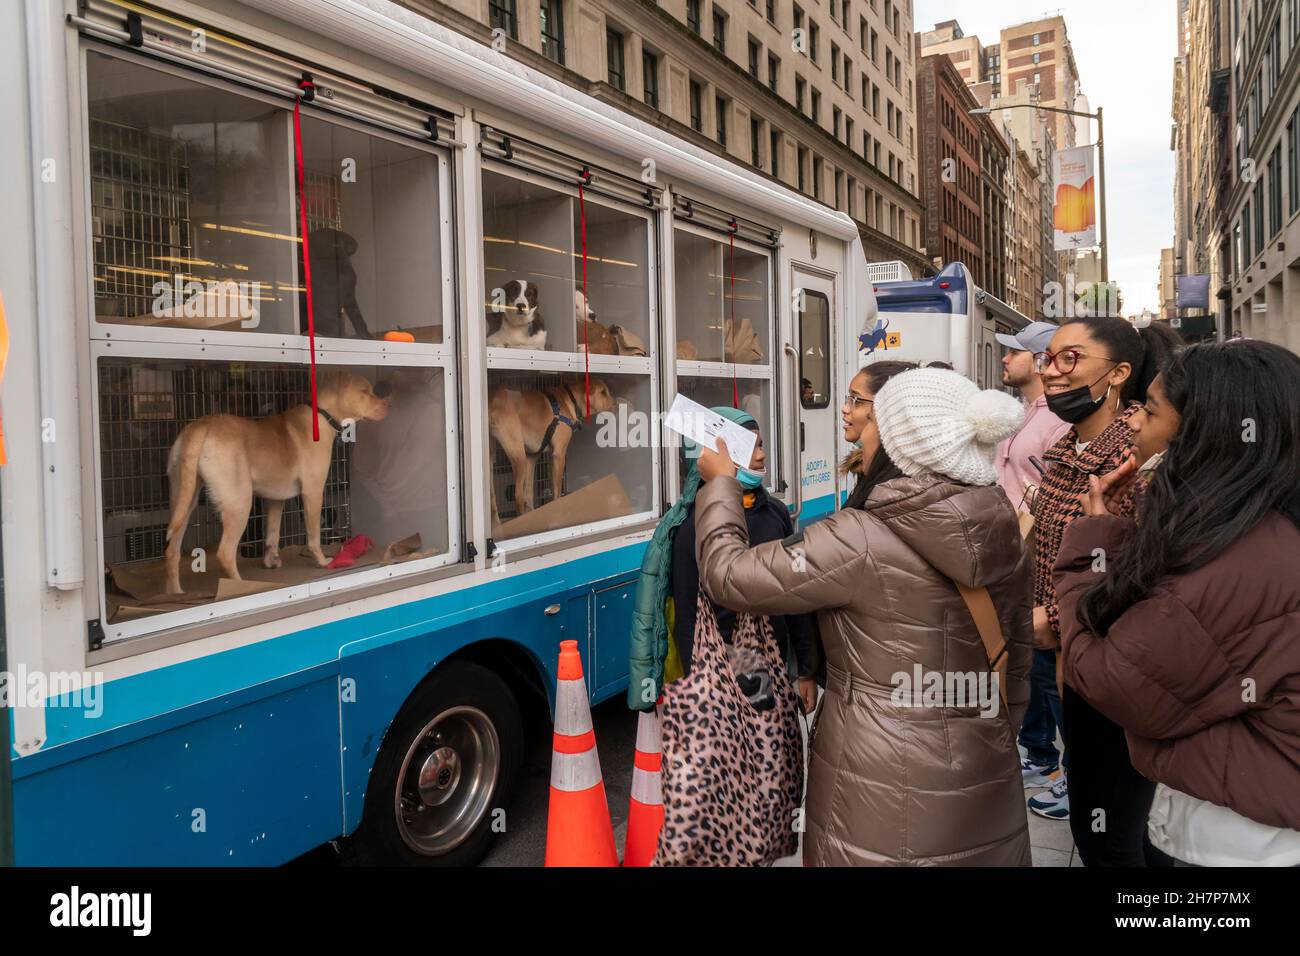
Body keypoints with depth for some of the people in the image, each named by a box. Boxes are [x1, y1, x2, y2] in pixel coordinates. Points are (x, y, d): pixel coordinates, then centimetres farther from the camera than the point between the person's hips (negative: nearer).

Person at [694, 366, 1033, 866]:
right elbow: (1015, 668, 6)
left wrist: (720, 481, 2)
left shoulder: (861, 542, -22)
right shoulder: (1001, 534, -4)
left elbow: (728, 573, -13)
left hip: (884, 804, -5)